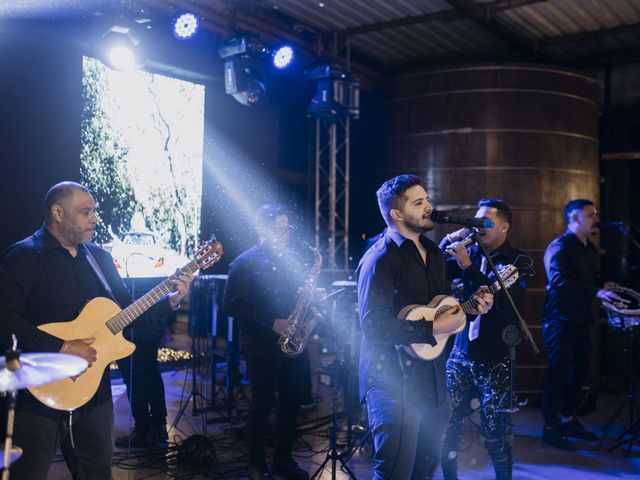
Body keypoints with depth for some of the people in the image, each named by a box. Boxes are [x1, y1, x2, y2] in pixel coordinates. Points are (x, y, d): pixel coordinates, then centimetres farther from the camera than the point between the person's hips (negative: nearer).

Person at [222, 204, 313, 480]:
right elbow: (231, 306, -15)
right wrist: (271, 322, -20)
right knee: (262, 405, 3)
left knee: (291, 402, 12)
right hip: (262, 346, -6)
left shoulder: (293, 259, 9)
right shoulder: (246, 263, -9)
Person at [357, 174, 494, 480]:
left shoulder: (433, 252, 11)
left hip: (432, 379, 9)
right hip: (394, 382, -8)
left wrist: (471, 306, 2)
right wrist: (433, 328, -23)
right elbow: (373, 326, -25)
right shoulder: (381, 259, -17)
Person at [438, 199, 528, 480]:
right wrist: (448, 242, -11)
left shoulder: (518, 261, -6)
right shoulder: (470, 253, 7)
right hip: (460, 354, 4)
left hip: (495, 361, -4)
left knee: (494, 437, 2)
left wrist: (468, 267, -29)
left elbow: (505, 301, -22)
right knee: (446, 426, 4)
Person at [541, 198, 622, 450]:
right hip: (560, 319, -9)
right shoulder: (559, 246, -12)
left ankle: (568, 420, 29)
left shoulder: (590, 249, 15)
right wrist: (595, 292, -29)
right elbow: (557, 281, -26)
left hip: (580, 319, 9)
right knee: (557, 373, -3)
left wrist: (603, 288, 1)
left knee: (579, 371, 14)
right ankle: (550, 427, 7)